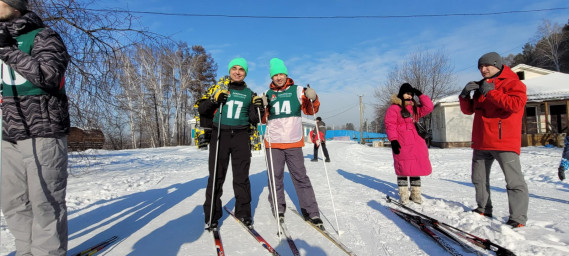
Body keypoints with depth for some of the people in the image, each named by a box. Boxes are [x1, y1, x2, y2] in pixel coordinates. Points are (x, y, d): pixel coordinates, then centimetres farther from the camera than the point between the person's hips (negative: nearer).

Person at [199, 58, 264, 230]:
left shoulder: (249, 94, 13)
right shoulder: (219, 89, 9)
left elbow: (253, 120, 11)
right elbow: (202, 110, 8)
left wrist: (257, 107, -7)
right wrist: (214, 100, -9)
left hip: (241, 137, 1)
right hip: (220, 135, -1)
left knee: (241, 177, 3)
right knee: (216, 176, 0)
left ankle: (243, 212, 17)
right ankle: (212, 215, 13)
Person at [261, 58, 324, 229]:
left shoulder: (297, 90, 6)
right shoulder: (268, 94, 10)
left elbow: (310, 111, 1)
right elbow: (263, 120, 9)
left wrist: (312, 99, -18)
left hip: (294, 142, -1)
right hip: (273, 143, 2)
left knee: (300, 176, -1)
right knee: (275, 177, 6)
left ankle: (311, 212, 6)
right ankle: (278, 209, 22)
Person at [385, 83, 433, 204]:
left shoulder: (414, 108, 19)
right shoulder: (394, 108, -2)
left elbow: (428, 108, 12)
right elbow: (390, 125, -8)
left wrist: (420, 95, 9)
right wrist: (393, 140, -17)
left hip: (416, 144, 6)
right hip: (402, 144, -6)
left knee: (416, 168, 10)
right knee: (403, 169, -2)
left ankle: (416, 194, 21)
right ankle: (403, 194, 10)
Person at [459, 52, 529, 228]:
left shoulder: (512, 83, -1)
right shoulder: (481, 87, 18)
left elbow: (516, 104, -19)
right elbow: (468, 110, 15)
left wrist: (491, 92, -18)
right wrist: (465, 95, -3)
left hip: (504, 142, -7)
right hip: (481, 143, 7)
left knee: (514, 181, -6)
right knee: (479, 178, 15)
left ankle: (518, 219, 0)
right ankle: (483, 209, 28)